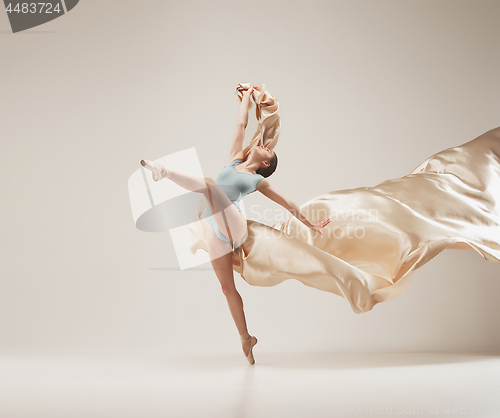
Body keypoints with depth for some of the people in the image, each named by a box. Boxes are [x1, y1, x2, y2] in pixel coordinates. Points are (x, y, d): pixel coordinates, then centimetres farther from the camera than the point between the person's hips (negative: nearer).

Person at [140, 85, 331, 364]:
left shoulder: (259, 181, 15)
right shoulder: (234, 160, 24)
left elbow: (288, 204, 21)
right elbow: (242, 124, 27)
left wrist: (311, 225, 23)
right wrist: (247, 96, 36)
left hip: (234, 225, -4)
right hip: (217, 233, 4)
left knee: (210, 184, -28)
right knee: (227, 287, 5)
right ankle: (246, 338, 16)